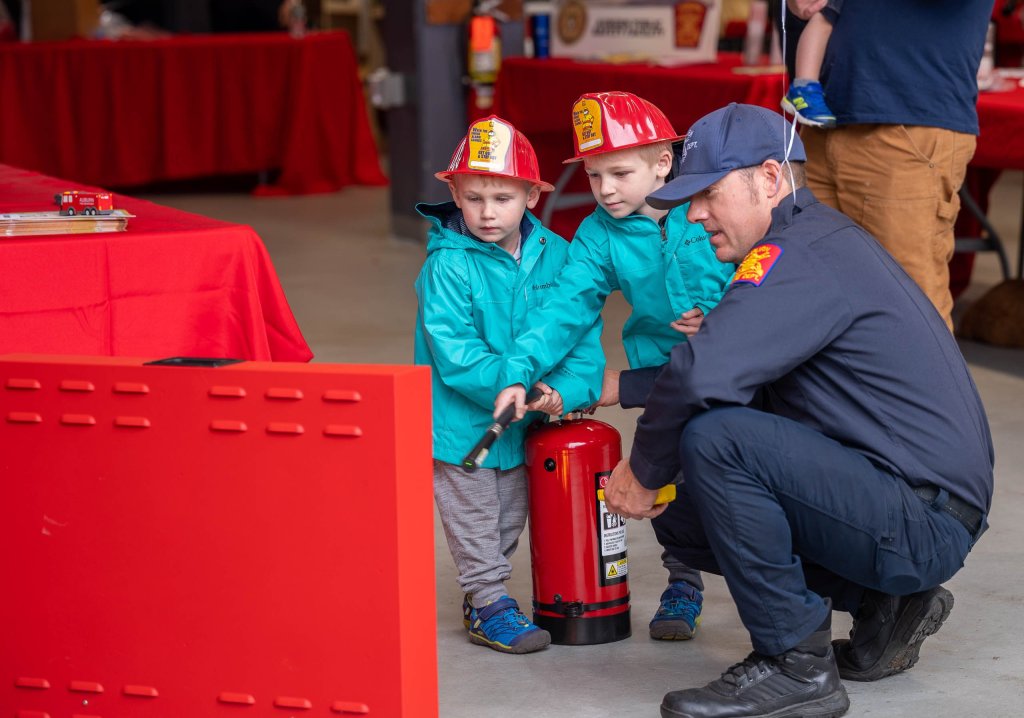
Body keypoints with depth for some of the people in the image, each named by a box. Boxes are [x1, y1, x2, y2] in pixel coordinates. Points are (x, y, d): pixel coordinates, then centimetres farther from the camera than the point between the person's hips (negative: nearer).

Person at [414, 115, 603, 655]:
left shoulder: (554, 255, -5)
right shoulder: (447, 266, -19)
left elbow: (581, 333, -5)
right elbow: (455, 356, -23)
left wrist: (564, 390, -21)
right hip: (460, 422, -5)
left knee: (511, 514, 19)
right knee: (473, 516, 7)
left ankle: (486, 592, 35)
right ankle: (487, 604, 19)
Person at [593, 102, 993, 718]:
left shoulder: (801, 255, -17)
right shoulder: (818, 241, 16)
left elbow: (703, 375, -29)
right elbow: (727, 370, 24)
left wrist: (645, 473, -12)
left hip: (927, 522, -11)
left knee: (715, 438, -25)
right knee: (686, 514, 12)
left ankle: (796, 667, -14)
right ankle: (885, 606, 15)